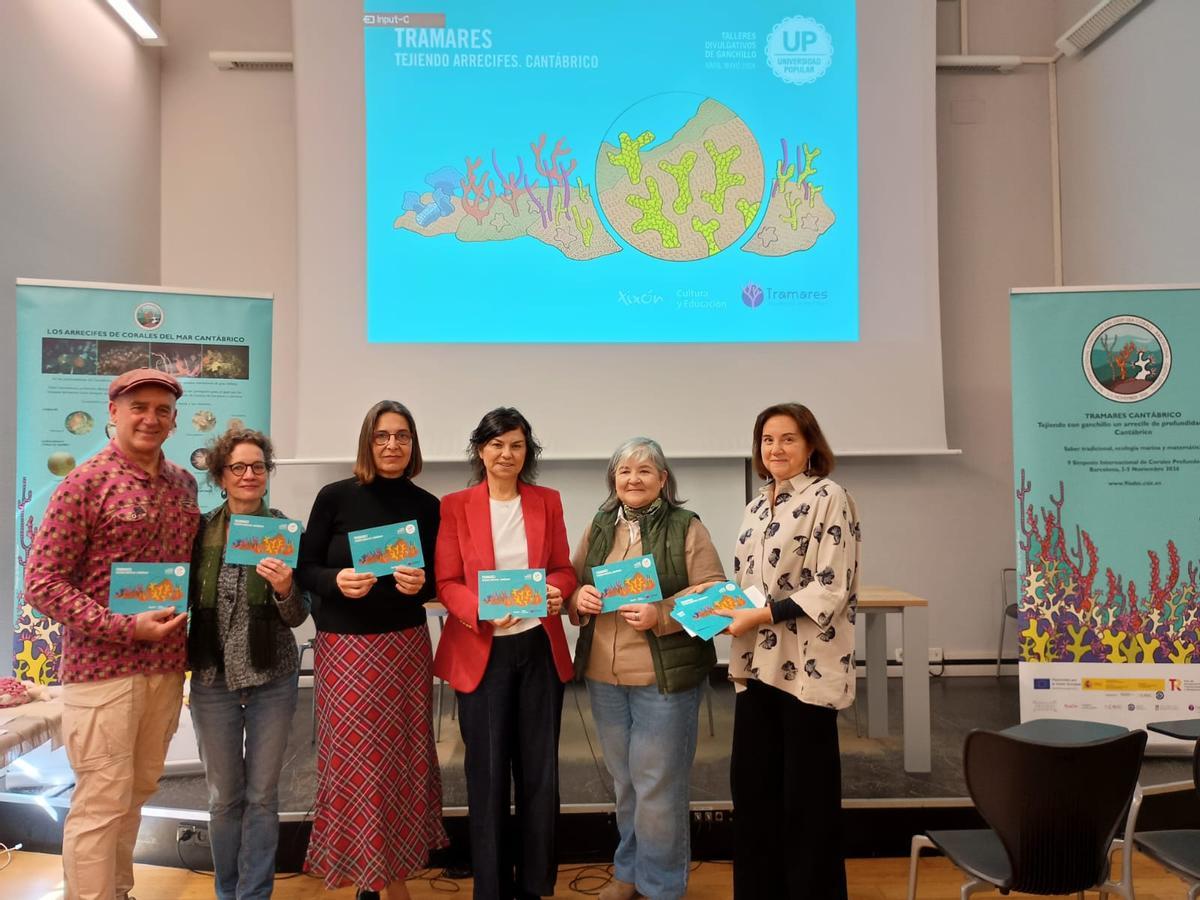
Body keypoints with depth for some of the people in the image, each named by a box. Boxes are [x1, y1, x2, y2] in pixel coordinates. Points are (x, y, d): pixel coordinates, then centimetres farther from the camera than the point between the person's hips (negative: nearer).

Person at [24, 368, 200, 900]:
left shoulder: (183, 484, 8)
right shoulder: (85, 484, -10)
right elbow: (41, 585, -12)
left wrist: (179, 642, 7)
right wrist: (126, 628, -19)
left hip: (166, 665, 6)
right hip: (103, 666, -6)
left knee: (138, 793, 17)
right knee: (101, 802, 1)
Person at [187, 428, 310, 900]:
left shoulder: (287, 531, -5)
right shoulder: (201, 530, -1)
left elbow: (297, 616, -3)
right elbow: (186, 598, 7)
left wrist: (284, 589, -23)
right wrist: (182, 664, -6)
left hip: (271, 677, -1)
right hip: (212, 677, 1)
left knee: (261, 795, 9)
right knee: (223, 795, 13)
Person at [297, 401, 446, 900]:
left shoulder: (427, 505, 1)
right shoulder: (335, 496, -5)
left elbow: (436, 580, 7)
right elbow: (305, 569, -2)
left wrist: (420, 583, -14)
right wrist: (337, 581, -21)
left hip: (406, 644, 2)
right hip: (345, 644, -2)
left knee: (402, 756, 7)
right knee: (353, 759, 2)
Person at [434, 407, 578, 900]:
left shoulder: (548, 502, 5)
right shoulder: (455, 505, -2)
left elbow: (564, 569, 9)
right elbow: (446, 582, -4)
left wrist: (556, 589, -14)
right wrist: (484, 611, -22)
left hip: (540, 648, 2)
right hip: (481, 652, -2)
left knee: (540, 770, 9)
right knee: (488, 773, 5)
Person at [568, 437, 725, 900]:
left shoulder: (686, 527, -6)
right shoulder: (598, 528, 9)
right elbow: (570, 583, 14)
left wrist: (661, 614, -23)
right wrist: (578, 597, -8)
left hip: (665, 675, -5)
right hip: (603, 674, 5)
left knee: (657, 783, 3)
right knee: (623, 778, 18)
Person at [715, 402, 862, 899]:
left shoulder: (828, 498, -8)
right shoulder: (758, 506, 14)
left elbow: (831, 587, -16)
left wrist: (761, 616, -18)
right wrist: (722, 606, 2)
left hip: (808, 667, -7)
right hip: (756, 665, 7)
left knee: (807, 794, 4)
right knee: (751, 785, 13)